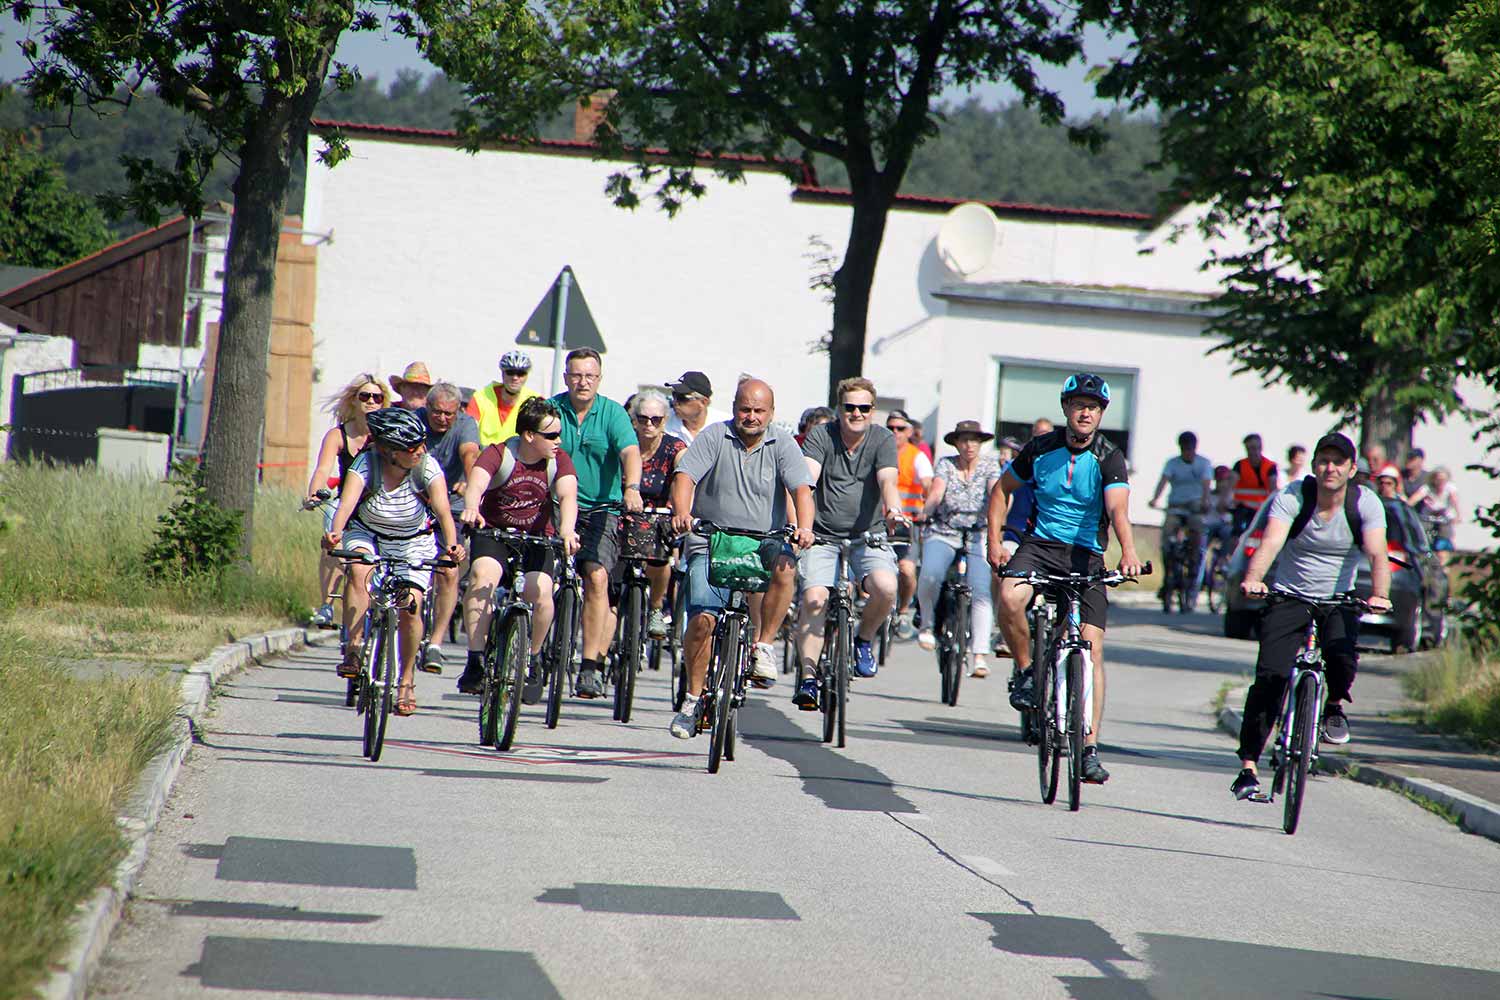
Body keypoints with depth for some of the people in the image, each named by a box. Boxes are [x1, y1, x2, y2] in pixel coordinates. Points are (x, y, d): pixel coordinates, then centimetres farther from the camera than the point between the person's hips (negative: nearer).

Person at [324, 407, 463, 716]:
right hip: (367, 533, 0)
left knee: (410, 606, -13)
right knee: (359, 572, -32)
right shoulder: (366, 463, -27)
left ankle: (406, 679, 8)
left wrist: (451, 543, -56)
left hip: (413, 543, 0)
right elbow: (347, 502, -41)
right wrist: (335, 532, -61)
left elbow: (442, 510, -37)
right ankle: (353, 650, -27)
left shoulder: (427, 467, -25)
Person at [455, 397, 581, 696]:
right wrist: (471, 508, -54)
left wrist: (566, 529, -44)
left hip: (538, 539, 1)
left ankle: (533, 661, 2)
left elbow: (568, 495, -23)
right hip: (493, 533, -1)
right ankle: (475, 660, -26)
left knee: (540, 592, -24)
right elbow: (475, 483, -29)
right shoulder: (499, 454, -11)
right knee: (482, 576, -31)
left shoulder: (558, 460, -6)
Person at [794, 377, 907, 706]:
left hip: (868, 535, 0)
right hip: (823, 534, 0)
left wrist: (893, 510, -39)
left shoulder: (883, 439, -1)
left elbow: (887, 480, -17)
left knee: (885, 587, -26)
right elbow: (806, 478, -17)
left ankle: (864, 639, 3)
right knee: (814, 599, -20)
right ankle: (807, 676, -11)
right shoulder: (821, 436, -2)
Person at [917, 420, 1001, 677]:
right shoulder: (946, 464, 3)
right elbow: (936, 492, -13)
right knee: (930, 575, -29)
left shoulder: (989, 466, 4)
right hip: (942, 533, 0)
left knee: (982, 591, -20)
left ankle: (978, 656, -22)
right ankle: (927, 623, -1)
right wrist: (925, 512, -34)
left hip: (977, 537, 0)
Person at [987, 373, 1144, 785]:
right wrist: (994, 541, 2)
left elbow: (1118, 509, -23)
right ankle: (1025, 670, -6)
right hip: (1040, 545, 1)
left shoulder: (1109, 458, -7)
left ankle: (1089, 748, -5)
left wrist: (1128, 553, -41)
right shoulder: (1041, 449, -1)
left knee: (1092, 648, -10)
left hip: (1086, 556, -1)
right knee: (1010, 597, -33)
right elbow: (1001, 490, 13)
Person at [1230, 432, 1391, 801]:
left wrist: (1379, 594, -41)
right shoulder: (1292, 497, -12)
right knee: (1269, 677, -14)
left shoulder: (1366, 503, -9)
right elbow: (1271, 542, -26)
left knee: (1342, 653, -30)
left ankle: (1335, 705, 5)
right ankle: (1248, 767, -7)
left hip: (1339, 600, 0)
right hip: (1289, 597, 0)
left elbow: (1377, 554, -22)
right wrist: (1253, 579, -46)